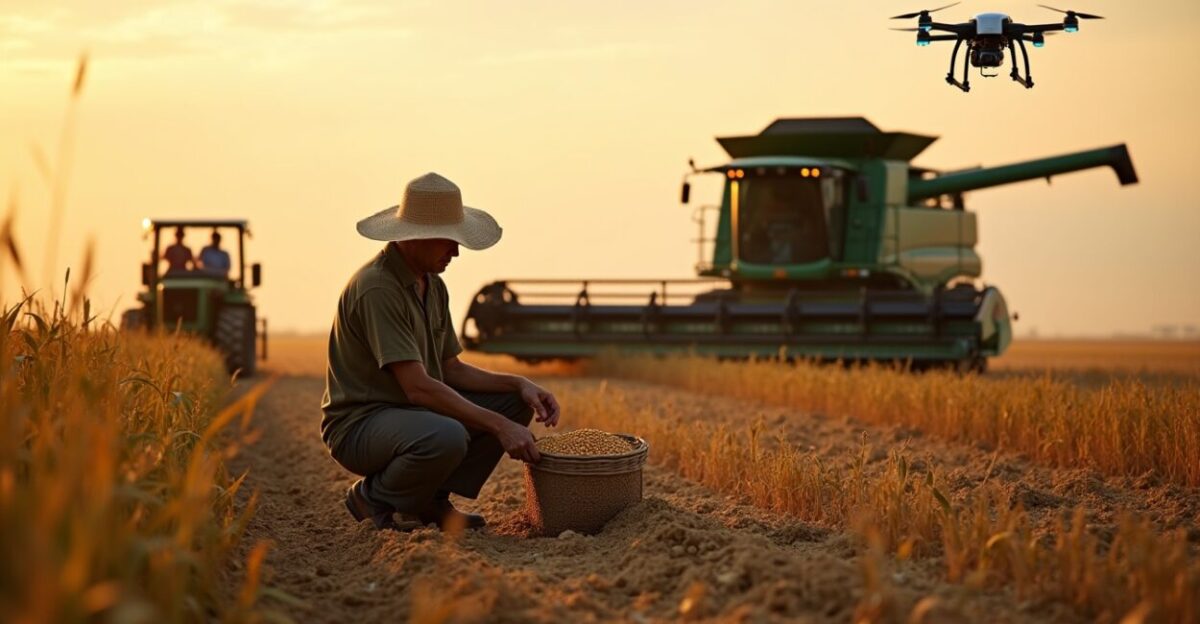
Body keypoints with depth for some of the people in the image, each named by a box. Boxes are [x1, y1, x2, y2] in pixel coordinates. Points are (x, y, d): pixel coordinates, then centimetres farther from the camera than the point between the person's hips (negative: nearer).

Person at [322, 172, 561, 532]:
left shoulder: (433, 286, 8)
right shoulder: (376, 289, -23)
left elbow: (452, 371, 12)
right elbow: (417, 387, -28)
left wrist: (520, 384, -4)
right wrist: (499, 426, -28)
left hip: (414, 412, 9)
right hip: (359, 426, -9)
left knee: (515, 402, 2)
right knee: (446, 437, -38)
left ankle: (429, 499, 3)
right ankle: (373, 497, -8)